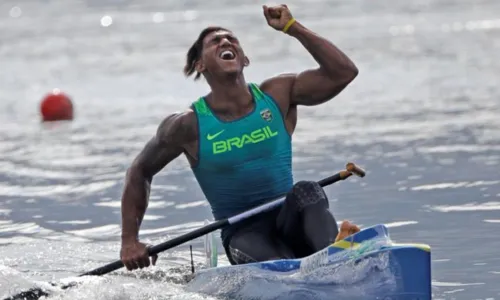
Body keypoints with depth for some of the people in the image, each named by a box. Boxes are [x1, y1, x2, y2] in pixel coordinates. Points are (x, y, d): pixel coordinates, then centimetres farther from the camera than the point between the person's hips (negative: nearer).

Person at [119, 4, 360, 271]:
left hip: (288, 220, 2)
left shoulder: (277, 96, 5)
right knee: (280, 269, -35)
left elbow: (343, 72, -3)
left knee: (306, 191, -32)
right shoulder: (189, 125, -1)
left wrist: (293, 28, -6)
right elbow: (139, 172, 10)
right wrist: (129, 240, 1)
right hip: (242, 232, -2)